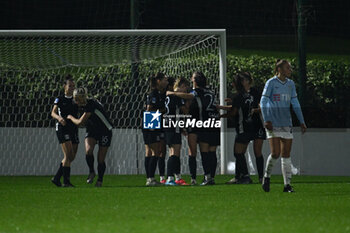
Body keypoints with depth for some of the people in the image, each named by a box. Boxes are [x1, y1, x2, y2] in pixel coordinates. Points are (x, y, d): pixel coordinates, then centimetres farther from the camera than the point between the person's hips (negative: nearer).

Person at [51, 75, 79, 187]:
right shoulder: (60, 99, -1)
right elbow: (53, 113, -10)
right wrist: (59, 117, -30)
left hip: (73, 129, 6)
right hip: (62, 128, -6)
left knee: (71, 157, 4)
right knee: (68, 155, -16)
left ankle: (56, 178, 15)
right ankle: (66, 181, -14)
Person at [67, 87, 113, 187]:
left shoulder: (91, 105, -29)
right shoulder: (84, 104, -3)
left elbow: (80, 122, -26)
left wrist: (71, 117, -9)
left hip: (104, 131, -6)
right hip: (92, 130, 6)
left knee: (101, 160, -3)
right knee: (88, 150, -23)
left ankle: (100, 181, 16)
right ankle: (91, 172, -3)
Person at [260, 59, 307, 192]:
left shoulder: (290, 84, 11)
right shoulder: (271, 83, -4)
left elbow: (295, 104, 16)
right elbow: (263, 102, -6)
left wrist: (302, 122, 12)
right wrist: (266, 120, -16)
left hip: (286, 124, 5)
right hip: (273, 124, -5)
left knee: (286, 154, 2)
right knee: (275, 153, -13)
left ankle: (287, 185, 5)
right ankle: (267, 176, 11)